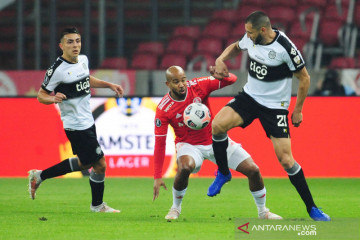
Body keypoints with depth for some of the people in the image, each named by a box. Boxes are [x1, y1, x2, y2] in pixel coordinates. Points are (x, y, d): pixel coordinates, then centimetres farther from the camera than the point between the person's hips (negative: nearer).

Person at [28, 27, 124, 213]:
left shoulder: (83, 60, 4)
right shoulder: (57, 70, -19)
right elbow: (41, 95, -12)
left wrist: (109, 85, 17)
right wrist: (53, 99, -32)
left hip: (87, 122, 9)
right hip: (76, 126, -9)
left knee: (85, 163, 21)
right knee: (100, 164, -4)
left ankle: (39, 176, 29)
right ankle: (97, 205, 16)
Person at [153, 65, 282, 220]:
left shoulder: (198, 86, -14)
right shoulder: (163, 110, -17)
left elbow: (232, 80, -14)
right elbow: (159, 143, -14)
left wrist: (222, 75, -40)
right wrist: (157, 177, -18)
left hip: (215, 140, 3)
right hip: (189, 145, -3)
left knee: (253, 170, -6)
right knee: (185, 167, -38)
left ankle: (263, 212, 18)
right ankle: (175, 208, -11)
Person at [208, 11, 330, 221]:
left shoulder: (285, 48, -22)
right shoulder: (251, 38, -5)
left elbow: (304, 78, -10)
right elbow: (236, 47, 20)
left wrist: (298, 110, -5)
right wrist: (221, 58, 0)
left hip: (275, 107, -5)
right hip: (250, 96, 5)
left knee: (286, 161, -9)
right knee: (218, 125, -20)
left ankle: (312, 208, 6)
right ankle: (223, 173, 4)